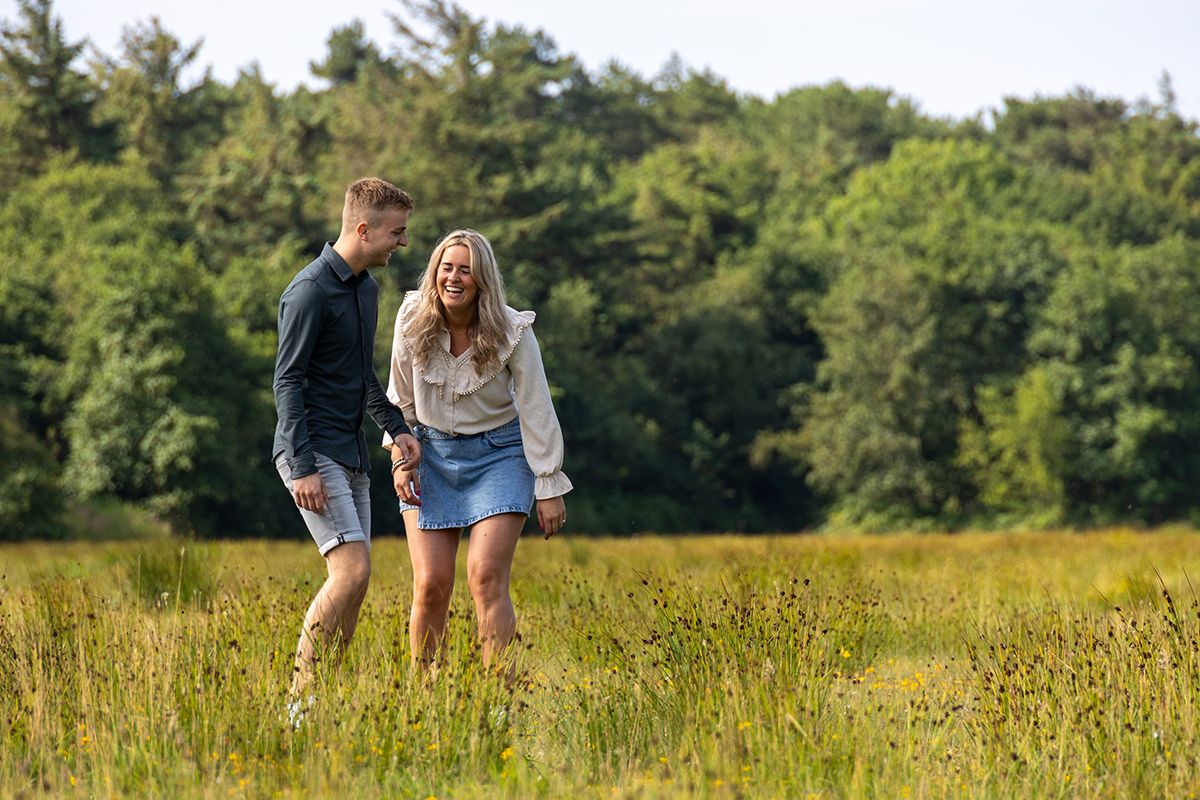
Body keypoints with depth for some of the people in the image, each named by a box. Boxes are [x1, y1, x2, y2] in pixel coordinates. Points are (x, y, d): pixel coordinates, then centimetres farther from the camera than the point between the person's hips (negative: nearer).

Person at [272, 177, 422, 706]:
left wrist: (396, 427, 13)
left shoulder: (368, 287, 15)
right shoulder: (310, 291, -13)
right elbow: (287, 382, -15)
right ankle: (302, 697, -12)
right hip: (313, 452, -9)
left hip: (351, 454, 9)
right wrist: (303, 467, -20)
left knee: (351, 582, 5)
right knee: (352, 570, -18)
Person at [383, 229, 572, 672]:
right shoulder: (412, 320, -11)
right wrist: (400, 456, -4)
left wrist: (549, 486, -10)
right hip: (431, 454, 2)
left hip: (498, 456, -2)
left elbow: (537, 410, -11)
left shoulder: (512, 332, -17)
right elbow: (401, 397, 4)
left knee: (487, 579, -16)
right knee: (430, 585, -5)